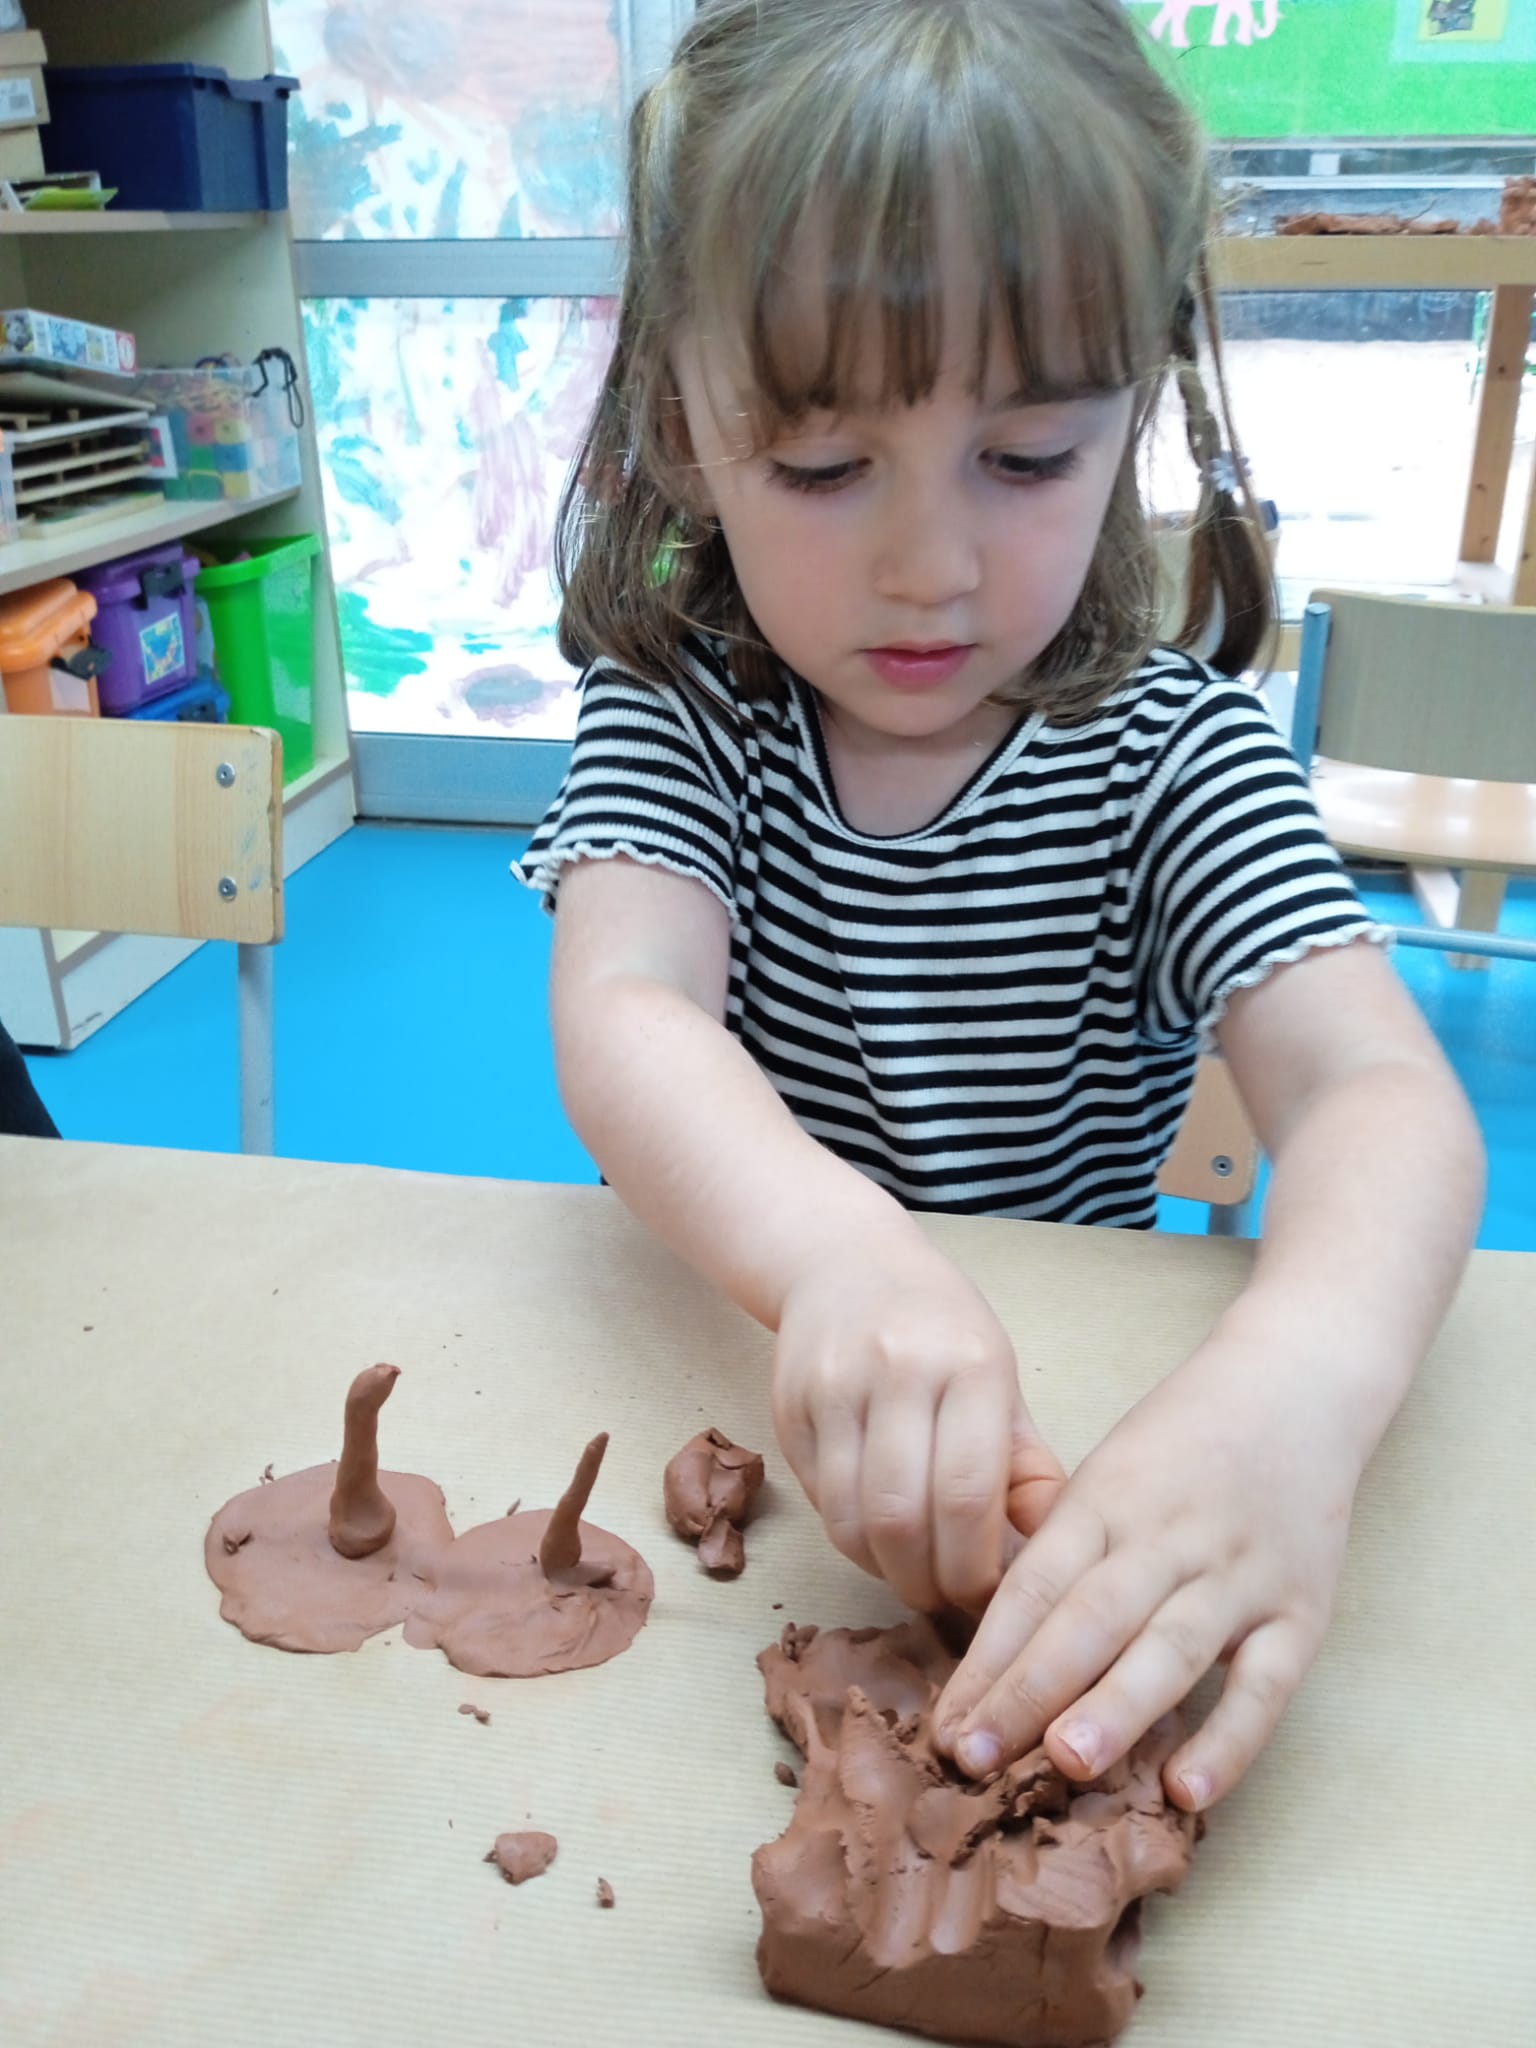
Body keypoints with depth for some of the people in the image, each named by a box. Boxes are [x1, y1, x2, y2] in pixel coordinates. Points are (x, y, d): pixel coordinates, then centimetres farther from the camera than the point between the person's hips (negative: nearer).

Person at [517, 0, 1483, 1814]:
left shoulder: (1173, 753, -9)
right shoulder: (676, 709, -6)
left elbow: (1382, 1098, -22)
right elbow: (622, 1016, -23)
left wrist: (1301, 1374, -45)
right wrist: (839, 1255, -45)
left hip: (1061, 1445, 2)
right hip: (711, 1371, -2)